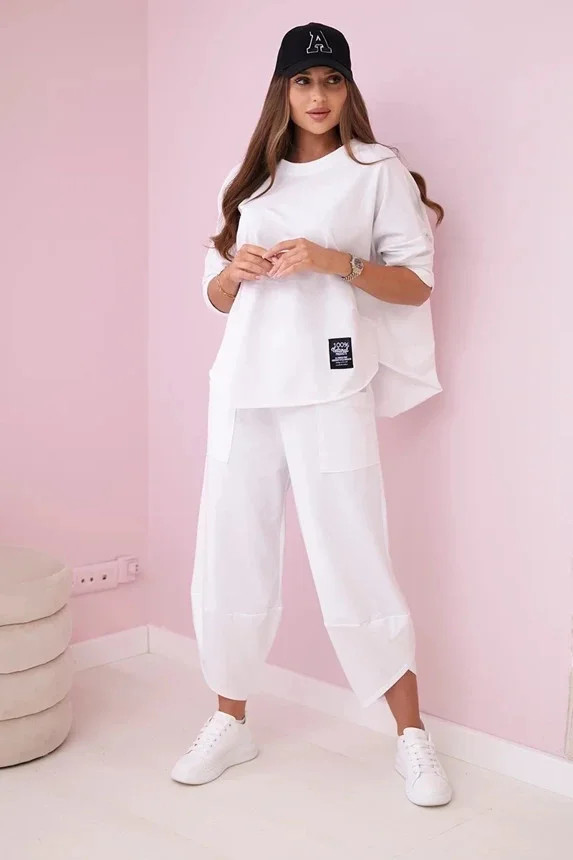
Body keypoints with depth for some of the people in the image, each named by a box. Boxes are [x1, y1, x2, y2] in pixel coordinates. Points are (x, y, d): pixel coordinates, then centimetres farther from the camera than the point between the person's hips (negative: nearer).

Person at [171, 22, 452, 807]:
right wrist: (235, 270, -4)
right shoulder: (250, 177, 17)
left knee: (354, 561, -3)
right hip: (243, 388, 5)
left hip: (328, 388, -4)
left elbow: (416, 283, -1)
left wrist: (333, 261, -15)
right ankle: (231, 723, 24)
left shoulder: (377, 170, 5)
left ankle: (412, 736, 13)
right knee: (230, 556, 6)